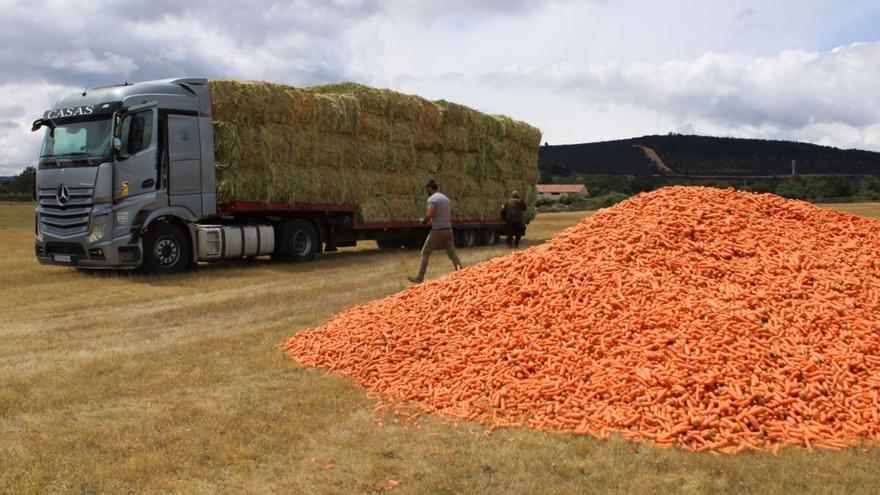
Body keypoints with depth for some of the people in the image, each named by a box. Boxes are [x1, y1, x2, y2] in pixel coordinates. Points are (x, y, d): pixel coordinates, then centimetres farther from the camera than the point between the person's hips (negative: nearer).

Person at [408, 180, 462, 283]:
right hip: (448, 229, 7)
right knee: (452, 253, 6)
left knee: (425, 253, 6)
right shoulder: (446, 198, 16)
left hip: (437, 231, -7)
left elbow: (430, 214, -22)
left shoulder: (432, 198, -9)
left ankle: (420, 277, 10)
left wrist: (423, 220, -1)